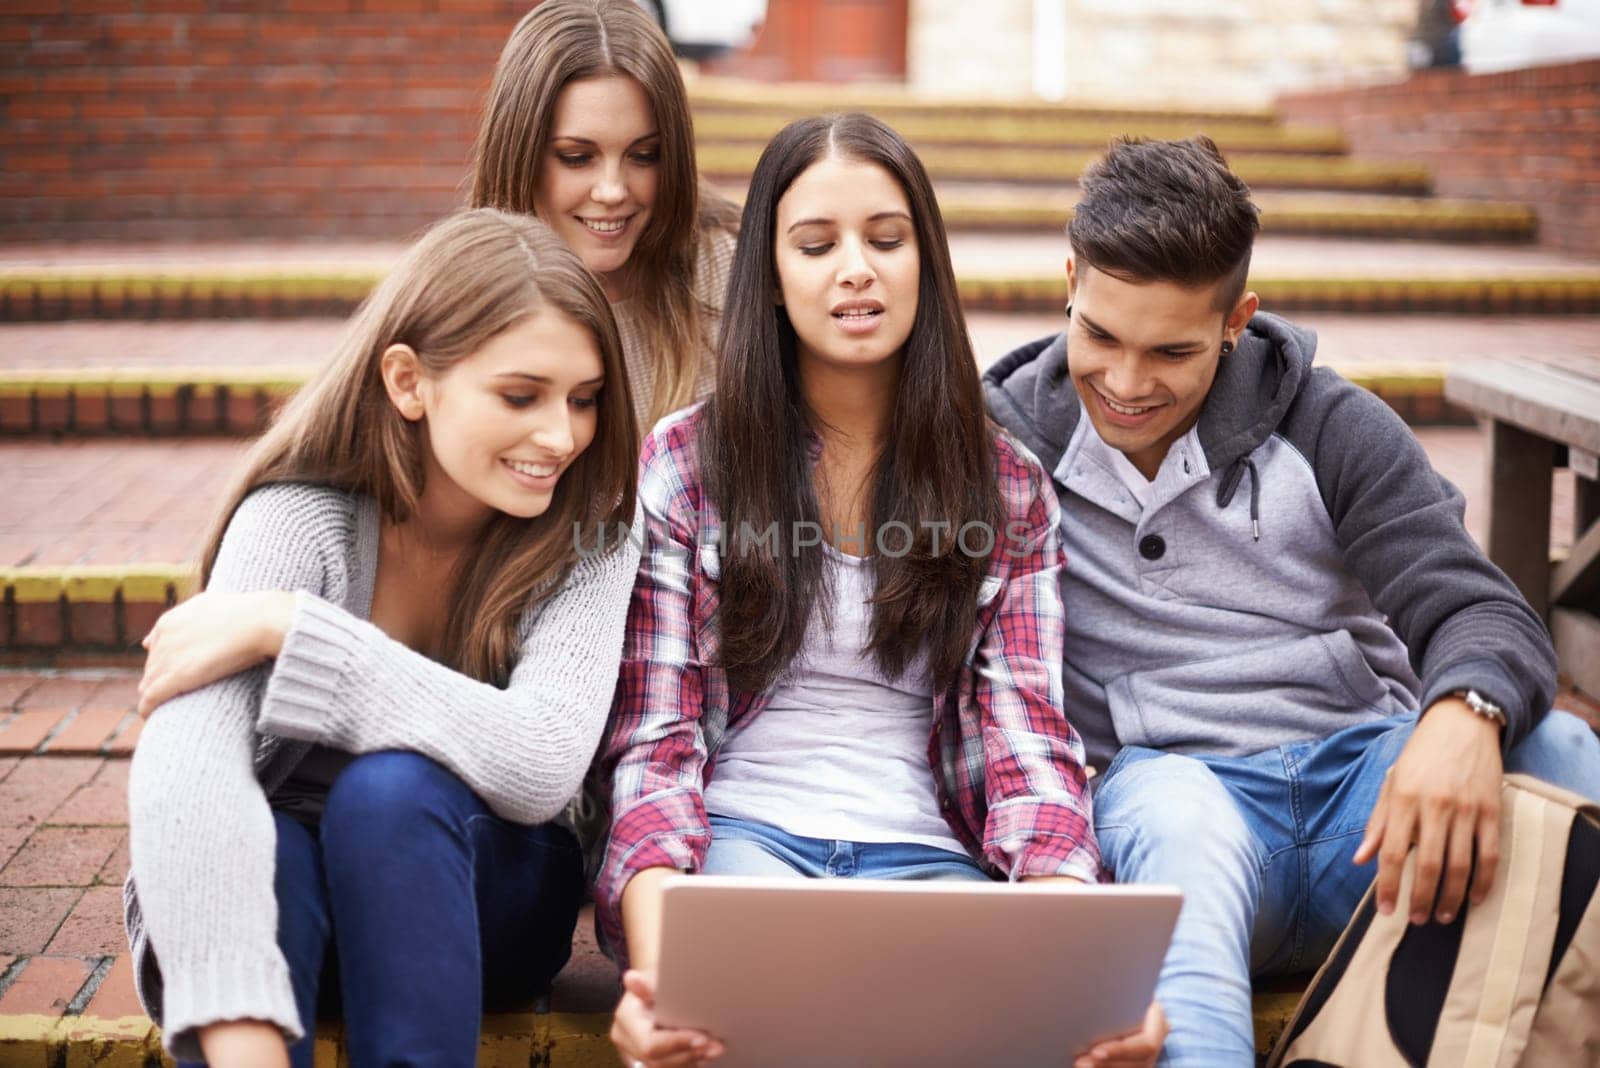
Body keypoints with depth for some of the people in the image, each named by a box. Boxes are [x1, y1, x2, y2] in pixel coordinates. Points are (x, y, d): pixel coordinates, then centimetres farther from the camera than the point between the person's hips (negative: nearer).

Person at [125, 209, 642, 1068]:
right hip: (285, 882, -1)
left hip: (477, 893, 1)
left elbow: (542, 767, -31)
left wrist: (286, 628, -31)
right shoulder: (299, 516, -18)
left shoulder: (589, 540, -13)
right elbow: (181, 777, -34)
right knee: (253, 844, -34)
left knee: (394, 787, -32)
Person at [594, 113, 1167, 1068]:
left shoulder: (1009, 488, 12)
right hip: (739, 835, -1)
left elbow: (1028, 746, 2)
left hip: (924, 852, 2)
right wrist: (653, 964, -20)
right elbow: (655, 740, 1)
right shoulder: (684, 463, 8)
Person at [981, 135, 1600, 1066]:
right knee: (1174, 813, -38)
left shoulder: (1329, 427, 5)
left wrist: (1464, 713, -31)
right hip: (1169, 780, -1)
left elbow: (1481, 612, -4)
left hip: (1365, 767, 2)